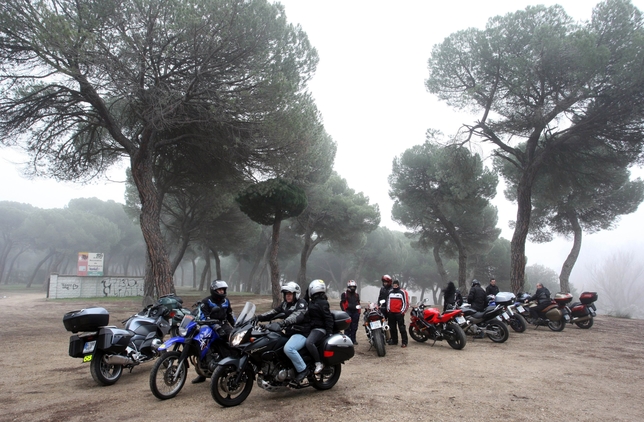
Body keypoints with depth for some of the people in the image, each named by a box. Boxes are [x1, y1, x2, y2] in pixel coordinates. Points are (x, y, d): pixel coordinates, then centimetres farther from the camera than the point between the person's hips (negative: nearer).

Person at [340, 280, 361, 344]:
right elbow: (342, 303, -1)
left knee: (354, 327, 6)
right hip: (348, 311, -5)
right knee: (347, 326, -8)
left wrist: (359, 311, 17)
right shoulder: (344, 294, 3)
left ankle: (353, 339, 14)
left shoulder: (357, 294, 20)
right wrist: (344, 310, -11)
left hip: (356, 312, 5)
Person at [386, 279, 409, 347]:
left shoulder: (402, 292, -3)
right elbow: (388, 301, 23)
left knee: (402, 328, -8)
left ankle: (404, 342, -5)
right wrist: (388, 309, 13)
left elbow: (406, 302, -5)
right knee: (392, 328, 12)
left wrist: (402, 311, -9)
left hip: (399, 313, -6)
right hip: (391, 313, 6)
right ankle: (394, 341, 22)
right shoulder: (390, 292, 15)